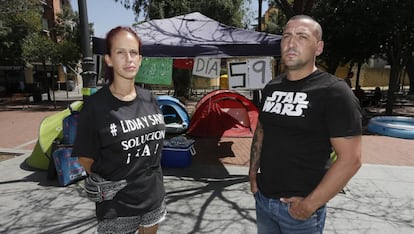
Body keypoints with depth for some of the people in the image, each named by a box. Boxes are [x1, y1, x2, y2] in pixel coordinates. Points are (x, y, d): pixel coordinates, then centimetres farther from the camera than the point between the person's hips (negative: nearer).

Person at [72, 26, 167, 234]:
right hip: (116, 203, -4)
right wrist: (107, 182, -1)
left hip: (154, 195, 5)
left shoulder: (149, 100, -2)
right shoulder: (95, 105, -17)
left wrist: (146, 176, 12)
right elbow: (85, 157, -9)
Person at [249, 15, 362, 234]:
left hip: (298, 207, -5)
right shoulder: (271, 88, 4)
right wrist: (253, 174, 6)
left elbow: (350, 159, -17)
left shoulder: (334, 92, -14)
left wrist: (310, 204, -16)